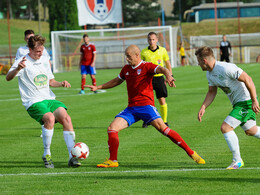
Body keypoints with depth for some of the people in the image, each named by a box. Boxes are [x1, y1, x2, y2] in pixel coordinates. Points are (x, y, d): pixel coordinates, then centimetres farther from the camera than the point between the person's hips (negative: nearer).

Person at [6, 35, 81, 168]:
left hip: (49, 99, 6)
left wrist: (61, 84, 7)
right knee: (50, 118, -33)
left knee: (66, 118, -20)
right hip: (33, 102, -6)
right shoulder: (23, 62, -3)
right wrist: (17, 68, -40)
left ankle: (72, 157, -19)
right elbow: (8, 78, -19)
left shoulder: (44, 61, 17)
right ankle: (47, 155, -16)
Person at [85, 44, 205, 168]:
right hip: (131, 108, 6)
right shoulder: (126, 69, 16)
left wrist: (168, 76, -47)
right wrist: (98, 87, 33)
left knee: (162, 128, -21)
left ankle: (191, 153, -16)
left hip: (146, 105, -6)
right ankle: (113, 161, 1)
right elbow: (117, 81, 34)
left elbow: (161, 69, -23)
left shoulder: (147, 66, -4)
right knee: (112, 128, -9)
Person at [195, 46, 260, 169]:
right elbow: (212, 92, 16)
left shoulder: (225, 68, -26)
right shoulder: (209, 73, 3)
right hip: (237, 103, 10)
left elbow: (248, 79, -24)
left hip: (246, 101, -10)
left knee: (225, 127, -17)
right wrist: (203, 108, 2)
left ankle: (237, 160, -6)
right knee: (250, 131, 21)